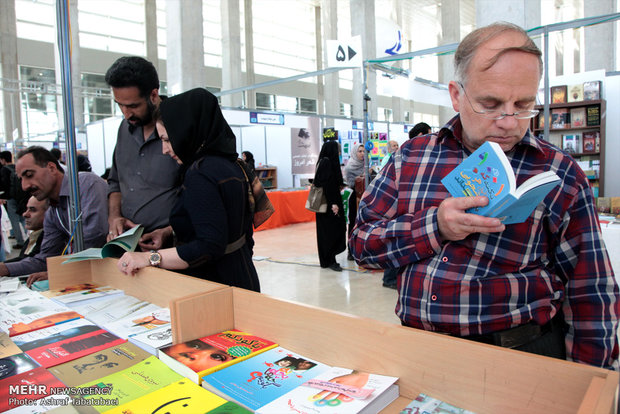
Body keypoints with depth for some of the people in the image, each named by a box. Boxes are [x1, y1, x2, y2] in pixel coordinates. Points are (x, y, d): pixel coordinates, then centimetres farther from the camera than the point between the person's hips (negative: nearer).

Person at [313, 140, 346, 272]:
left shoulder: (324, 162, 14)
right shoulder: (327, 162, -15)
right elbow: (327, 184, -21)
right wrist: (333, 203, -23)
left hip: (327, 203, 10)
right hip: (328, 203, -10)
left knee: (326, 231, 12)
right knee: (332, 230, -7)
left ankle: (327, 260, 18)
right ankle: (330, 261, -1)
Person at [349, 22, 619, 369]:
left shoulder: (561, 176, -2)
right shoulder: (412, 156, 2)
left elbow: (591, 299, 1)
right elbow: (362, 243, -1)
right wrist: (435, 227, -16)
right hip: (417, 349, 1)